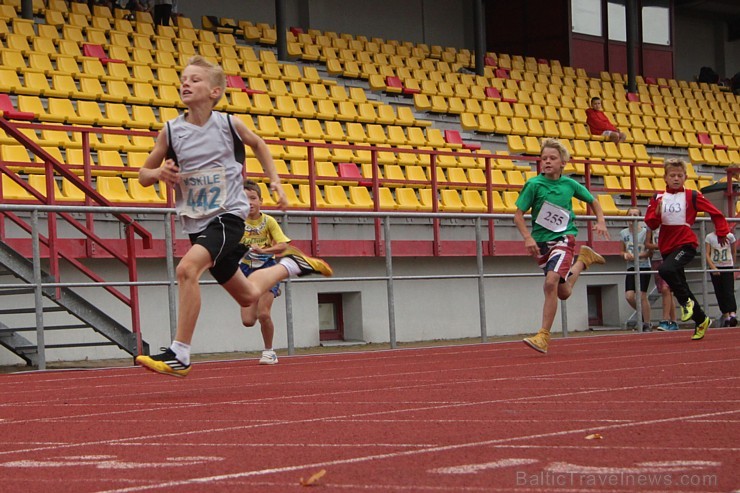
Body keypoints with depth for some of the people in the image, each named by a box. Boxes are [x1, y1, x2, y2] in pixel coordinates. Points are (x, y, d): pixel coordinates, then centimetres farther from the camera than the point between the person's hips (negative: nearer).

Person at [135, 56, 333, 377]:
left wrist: (275, 180, 7)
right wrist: (159, 173, -16)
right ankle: (291, 264, 47)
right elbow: (143, 175, 6)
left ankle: (179, 354, -24)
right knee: (247, 295, 17)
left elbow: (257, 144, 16)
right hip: (196, 223, 4)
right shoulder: (171, 131, -3)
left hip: (228, 215, -4)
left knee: (187, 268, -30)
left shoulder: (229, 124, -6)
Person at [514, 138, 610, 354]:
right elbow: (518, 214, -6)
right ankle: (583, 259, 43)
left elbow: (593, 201, 17)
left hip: (564, 238, -2)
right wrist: (527, 237, -19)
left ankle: (544, 336, -18)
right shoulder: (534, 184, -7)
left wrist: (601, 221, 2)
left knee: (551, 283, -24)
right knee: (563, 293, 11)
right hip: (541, 241, 2)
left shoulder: (570, 184, -1)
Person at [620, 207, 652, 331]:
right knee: (629, 296, -8)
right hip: (631, 267, 4)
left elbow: (650, 252, -6)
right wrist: (625, 255, -6)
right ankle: (643, 315, 18)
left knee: (642, 296, -8)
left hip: (644, 267, -4)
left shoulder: (645, 232, -5)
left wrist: (636, 256, -19)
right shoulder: (624, 233, 8)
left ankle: (647, 325, 4)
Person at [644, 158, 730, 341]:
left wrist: (722, 232, -4)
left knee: (666, 269, -33)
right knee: (680, 288, 12)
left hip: (686, 244, -5)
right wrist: (657, 212, -16)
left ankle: (686, 302, -12)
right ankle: (701, 320, 29)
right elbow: (650, 224, 2)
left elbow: (715, 213, 4)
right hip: (667, 247, 5)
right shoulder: (658, 198, 6)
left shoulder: (692, 196, -2)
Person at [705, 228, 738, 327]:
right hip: (715, 268, 1)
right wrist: (713, 267, -15)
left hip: (728, 267, -1)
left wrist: (733, 266, 17)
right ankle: (725, 315, 10)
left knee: (729, 292, -14)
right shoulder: (709, 237, 0)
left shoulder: (730, 236, 0)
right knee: (719, 293, 3)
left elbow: (734, 252, 12)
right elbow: (707, 254, -3)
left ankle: (732, 314, -25)